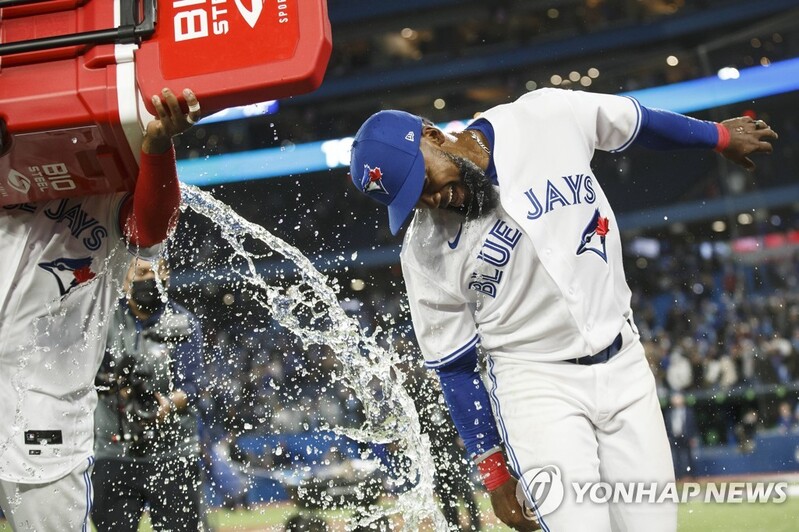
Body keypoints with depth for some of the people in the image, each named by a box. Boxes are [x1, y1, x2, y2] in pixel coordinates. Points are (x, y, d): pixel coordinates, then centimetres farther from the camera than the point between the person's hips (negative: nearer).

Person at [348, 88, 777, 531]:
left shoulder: (548, 117, -10)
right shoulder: (426, 253, -11)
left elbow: (638, 122, 8)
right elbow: (454, 368, -3)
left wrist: (719, 135, 20)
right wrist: (494, 471, -3)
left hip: (625, 365, 3)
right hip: (535, 382, -3)